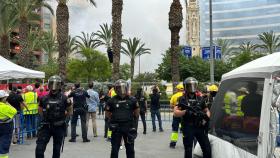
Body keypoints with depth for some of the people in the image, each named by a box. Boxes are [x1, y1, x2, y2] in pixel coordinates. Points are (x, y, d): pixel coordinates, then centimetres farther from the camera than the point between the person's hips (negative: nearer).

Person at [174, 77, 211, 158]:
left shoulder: (200, 99, 11)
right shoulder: (182, 99, 0)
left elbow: (207, 111, 17)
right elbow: (175, 113, -6)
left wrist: (206, 117, -4)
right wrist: (186, 111, -21)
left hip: (200, 127, 4)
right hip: (188, 128, -3)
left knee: (207, 149, 5)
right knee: (188, 151, 2)